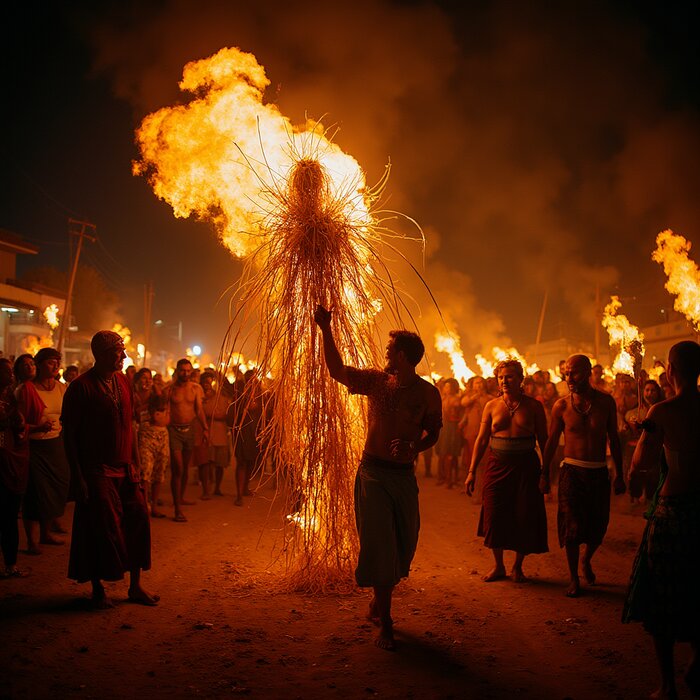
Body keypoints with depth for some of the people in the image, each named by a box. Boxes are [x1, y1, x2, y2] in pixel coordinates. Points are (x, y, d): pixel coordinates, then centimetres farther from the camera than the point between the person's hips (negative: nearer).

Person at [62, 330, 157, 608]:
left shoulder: (123, 382, 10)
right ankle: (98, 590, 18)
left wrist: (136, 465, 11)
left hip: (125, 469, 6)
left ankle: (135, 587, 16)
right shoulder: (81, 387, -10)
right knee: (100, 530, 1)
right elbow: (69, 434, -10)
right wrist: (77, 477, -14)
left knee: (138, 521, 4)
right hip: (97, 472, -6)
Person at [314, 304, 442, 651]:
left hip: (405, 476, 1)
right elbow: (337, 370, 3)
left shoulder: (428, 393, -4)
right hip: (373, 472, -1)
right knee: (379, 546, -4)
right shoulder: (376, 380, -1)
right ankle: (384, 623, 6)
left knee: (402, 547, 10)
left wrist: (413, 446, -17)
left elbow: (433, 433, 3)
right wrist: (326, 330, -2)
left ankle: (377, 605, 34)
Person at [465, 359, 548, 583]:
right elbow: (482, 440, 7)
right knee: (495, 516, 3)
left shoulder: (533, 406, 0)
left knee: (524, 518, 3)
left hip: (525, 467, -1)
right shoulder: (492, 406, 4)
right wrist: (472, 471, 3)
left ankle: (517, 566, 22)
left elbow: (544, 441, 0)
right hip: (497, 465, 2)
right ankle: (498, 566, 21)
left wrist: (545, 473, -7)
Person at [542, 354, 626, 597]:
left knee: (598, 527, 8)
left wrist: (619, 475, 7)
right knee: (572, 528, -2)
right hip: (572, 471, -2)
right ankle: (574, 579, 13)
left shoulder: (606, 401, -1)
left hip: (599, 472, 2)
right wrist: (544, 473, 6)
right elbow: (552, 441, 5)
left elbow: (613, 439, 7)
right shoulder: (561, 406, -4)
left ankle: (586, 561, 38)